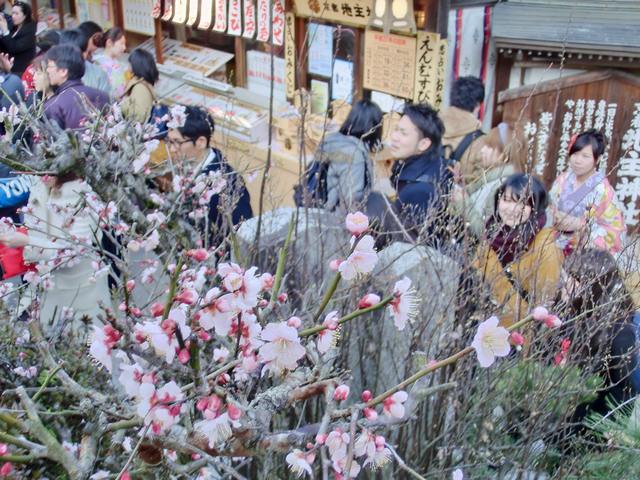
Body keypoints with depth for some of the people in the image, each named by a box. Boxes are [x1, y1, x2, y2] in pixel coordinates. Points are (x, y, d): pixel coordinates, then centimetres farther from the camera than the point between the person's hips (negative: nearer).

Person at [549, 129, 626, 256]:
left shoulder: (602, 189, -14)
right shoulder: (562, 180, -1)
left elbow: (615, 229, -14)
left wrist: (579, 224, -21)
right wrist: (557, 219, -15)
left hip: (588, 253, -4)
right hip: (559, 247, 4)